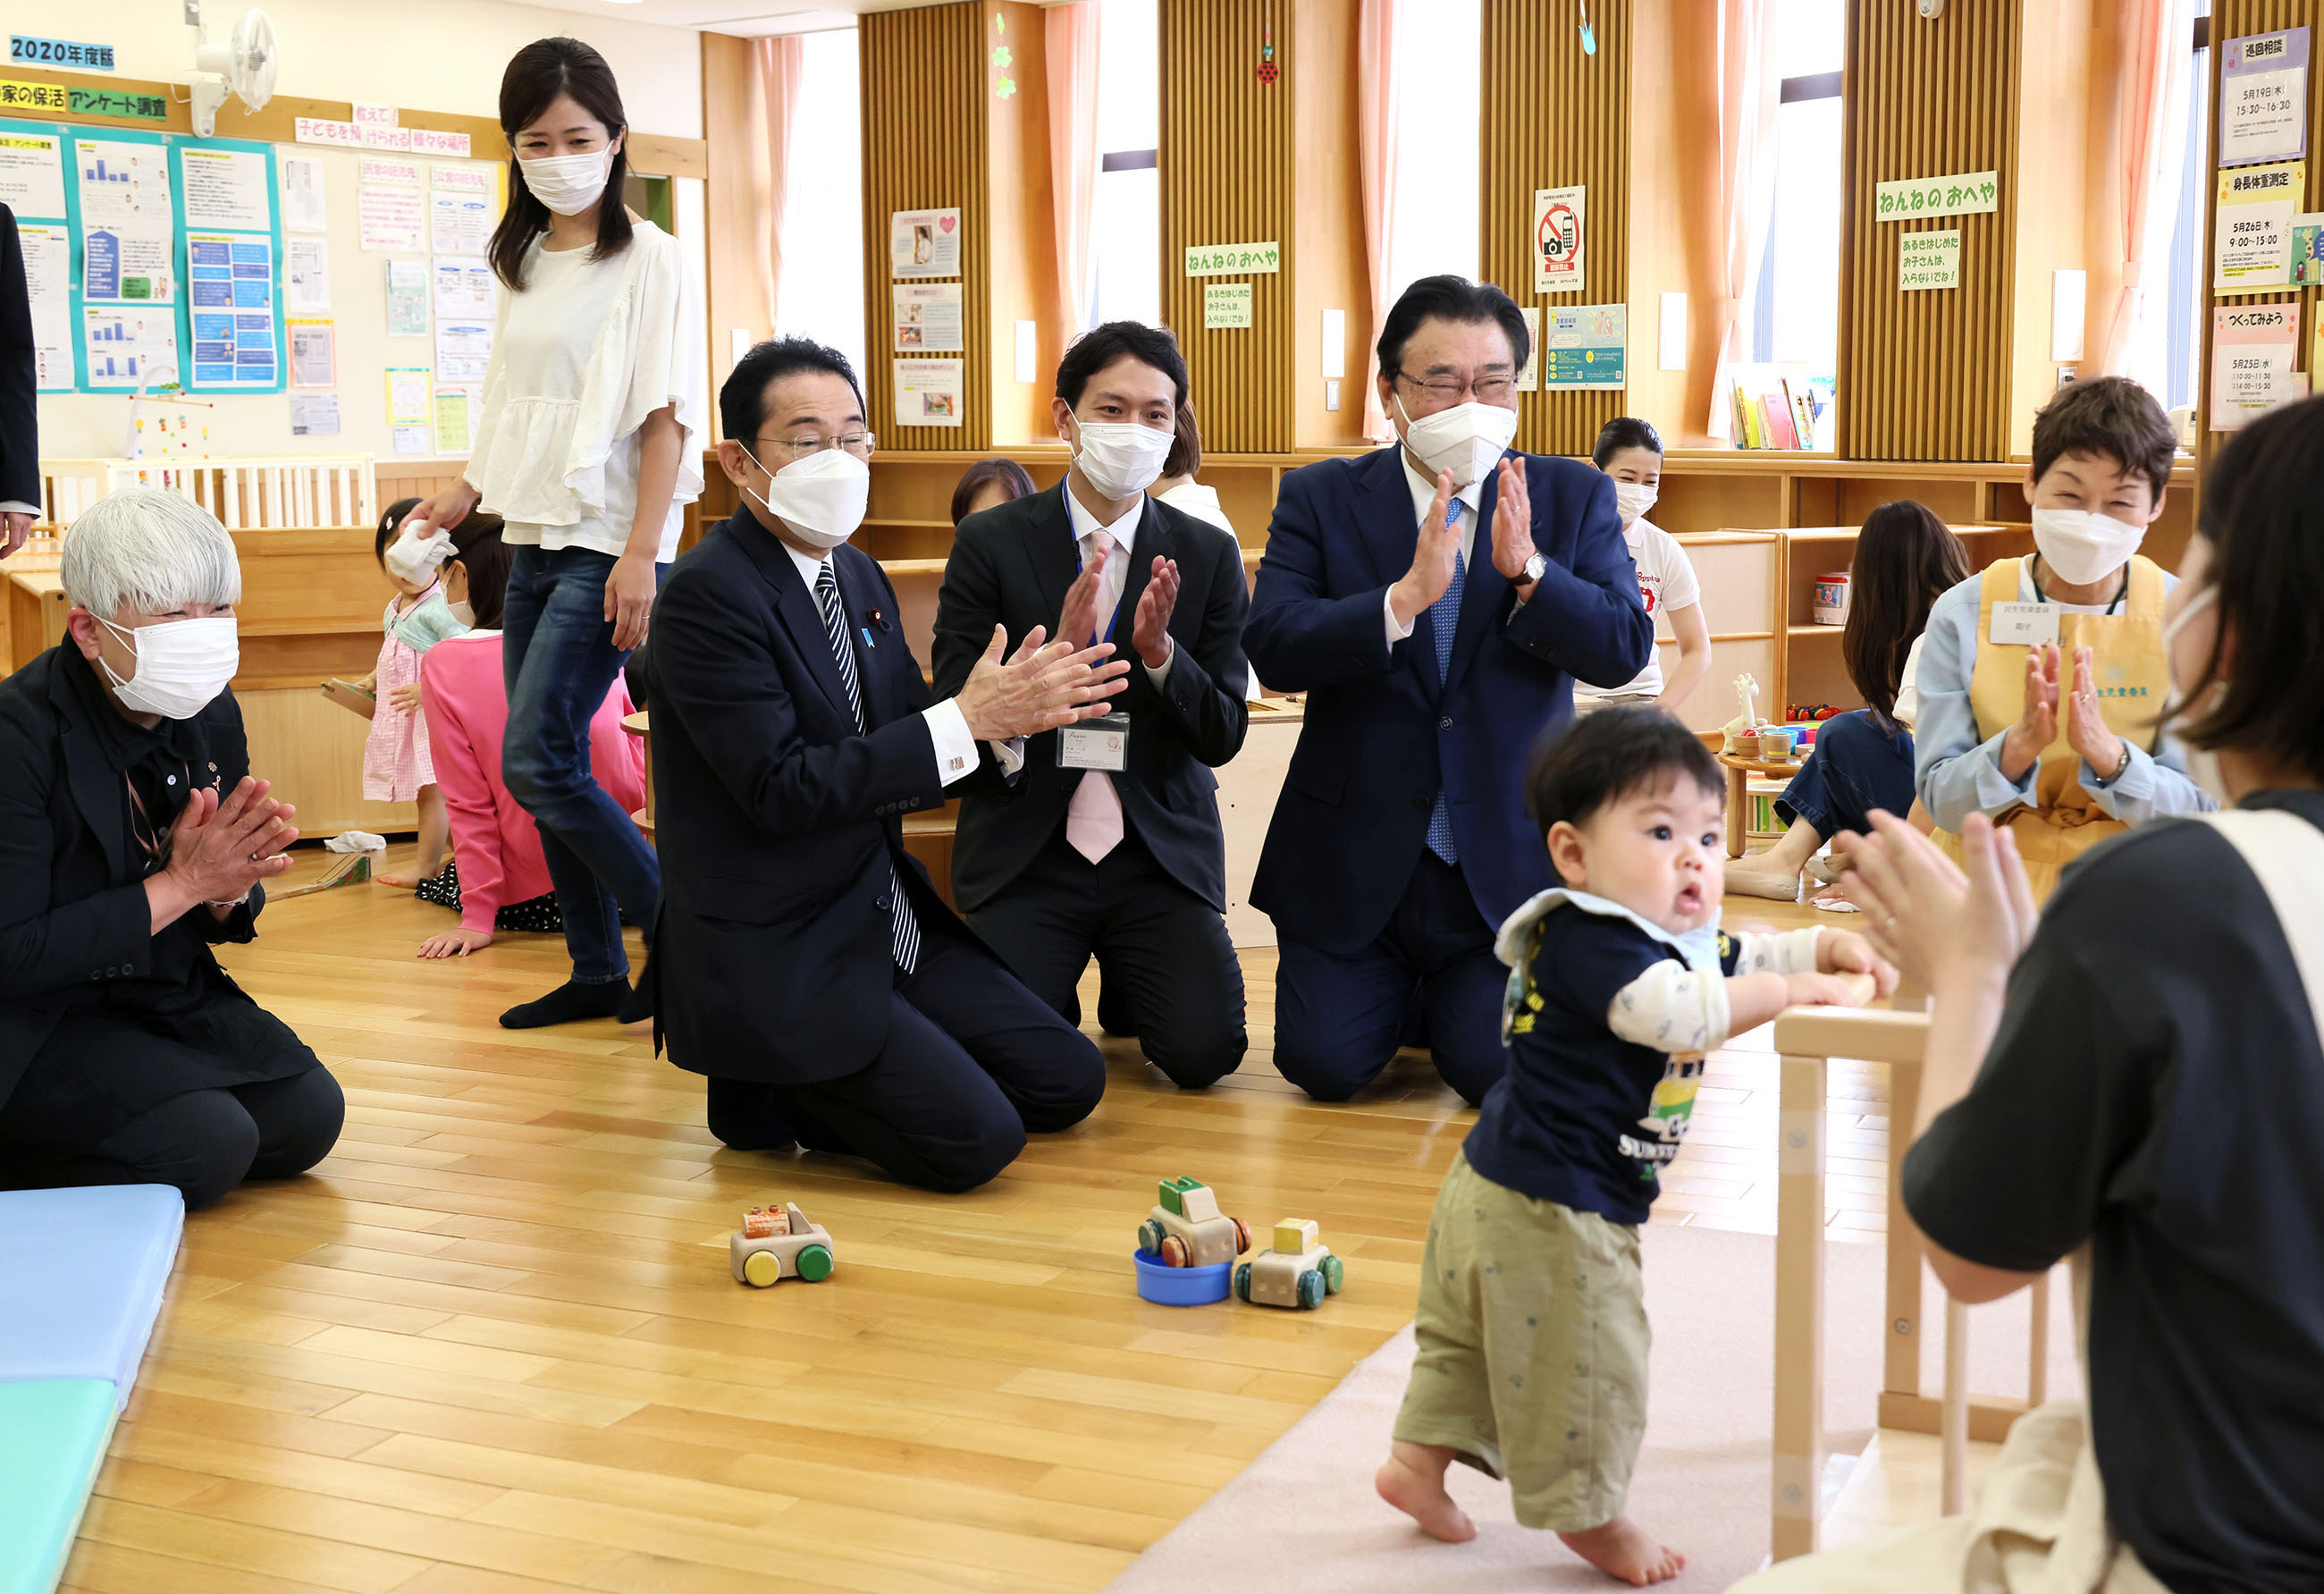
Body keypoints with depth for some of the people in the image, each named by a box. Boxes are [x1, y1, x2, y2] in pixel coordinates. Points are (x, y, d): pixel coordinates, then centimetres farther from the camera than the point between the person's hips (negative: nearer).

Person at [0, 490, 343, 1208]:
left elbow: (218, 914, 10)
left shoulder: (213, 716, 0)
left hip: (172, 998, 8)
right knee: (209, 1147, -24)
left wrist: (228, 889, -15)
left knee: (308, 1117, -7)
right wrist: (180, 884, -23)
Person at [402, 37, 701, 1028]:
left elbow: (665, 414, -13)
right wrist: (467, 490, 20)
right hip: (534, 539, 7)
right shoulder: (522, 260, 14)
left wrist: (641, 555, -18)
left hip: (607, 546, -7)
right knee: (545, 765, 7)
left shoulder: (646, 256, -7)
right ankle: (599, 972, 17)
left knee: (536, 760, -13)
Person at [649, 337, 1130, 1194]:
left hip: (888, 923, 9)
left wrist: (1013, 706, -10)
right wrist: (968, 719, -24)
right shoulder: (707, 594, -16)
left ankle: (808, 1083, 15)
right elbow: (783, 788, -24)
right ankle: (763, 1088, 6)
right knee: (975, 1141, -18)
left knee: (1068, 1082, 5)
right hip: (774, 956, -9)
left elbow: (908, 757, 11)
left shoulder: (859, 577, 11)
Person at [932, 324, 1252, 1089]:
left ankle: (1125, 987, 20)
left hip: (1160, 849, 2)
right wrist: (1058, 649, -23)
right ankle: (1058, 986, 19)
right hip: (1026, 850, -1)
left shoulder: (1208, 556, 3)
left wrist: (1159, 651, -19)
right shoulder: (989, 543, -2)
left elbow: (1223, 737, 1)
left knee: (1203, 1053, -16)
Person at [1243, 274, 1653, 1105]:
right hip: (1355, 858, 0)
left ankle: (1448, 996, 26)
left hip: (1507, 863, 0)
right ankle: (1395, 988, 29)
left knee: (1500, 1072, -10)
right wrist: (1405, 598, -26)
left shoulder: (1575, 496, 3)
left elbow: (1623, 651, -6)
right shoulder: (1320, 498, 0)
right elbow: (1272, 648, -12)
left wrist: (1528, 569, -23)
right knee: (1324, 1064, -7)